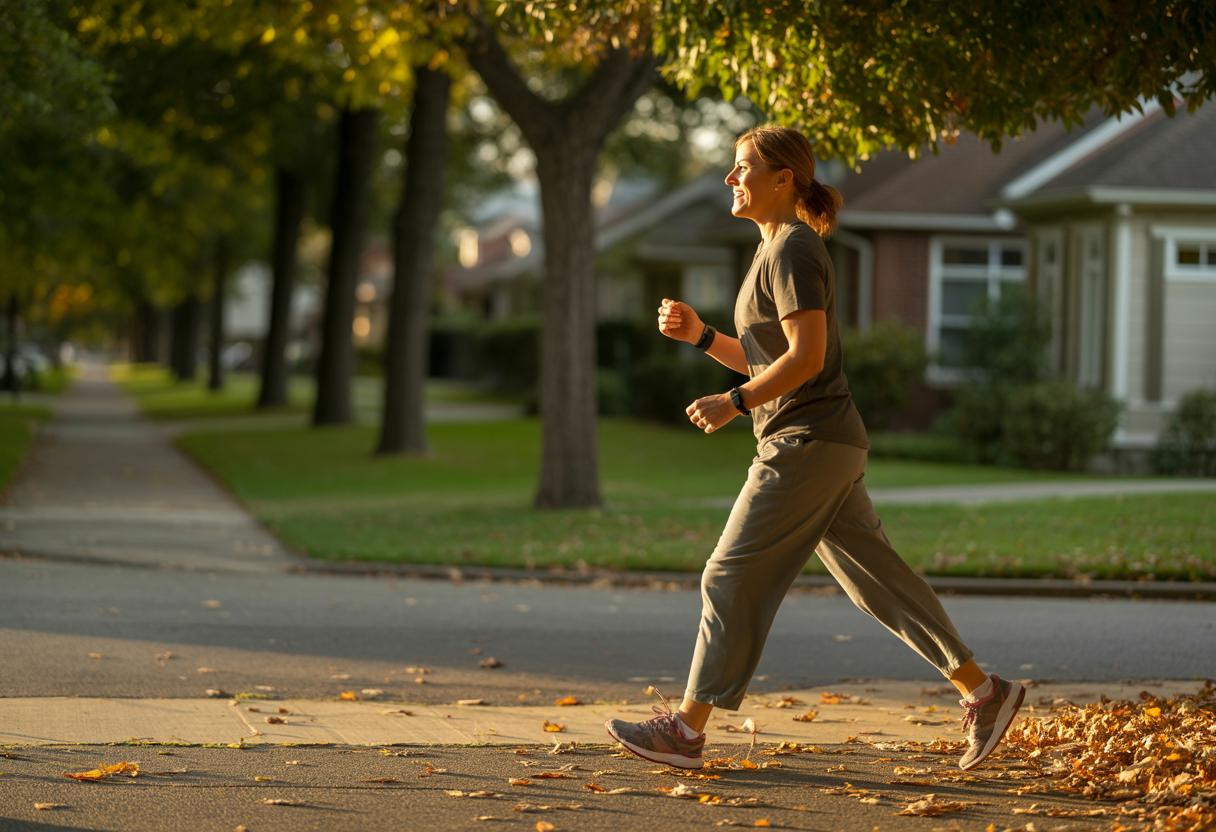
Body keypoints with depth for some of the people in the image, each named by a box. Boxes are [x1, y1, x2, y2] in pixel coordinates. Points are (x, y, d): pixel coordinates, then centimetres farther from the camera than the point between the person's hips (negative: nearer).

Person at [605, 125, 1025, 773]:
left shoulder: (795, 251, -12)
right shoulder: (776, 251, 18)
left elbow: (806, 356, -21)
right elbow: (766, 362, 22)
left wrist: (734, 402, -19)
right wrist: (698, 335, 10)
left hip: (807, 445, -10)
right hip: (828, 446, 10)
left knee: (733, 578, -5)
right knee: (878, 578, 10)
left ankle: (687, 728, 0)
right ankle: (982, 693, 12)